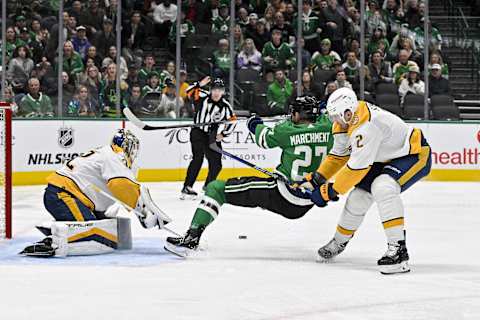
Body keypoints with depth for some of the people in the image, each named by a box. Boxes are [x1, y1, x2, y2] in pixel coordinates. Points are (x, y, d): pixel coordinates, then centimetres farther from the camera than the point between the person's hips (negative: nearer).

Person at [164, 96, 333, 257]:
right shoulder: (327, 128, -1)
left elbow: (264, 138, 10)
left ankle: (191, 239, -10)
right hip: (306, 205, 5)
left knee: (216, 188, 2)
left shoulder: (288, 130, -9)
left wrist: (255, 124, 30)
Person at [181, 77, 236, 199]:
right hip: (198, 132, -4)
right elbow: (190, 92, -11)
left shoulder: (225, 106, -2)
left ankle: (208, 186, 27)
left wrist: (223, 134, -5)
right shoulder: (203, 96, -7)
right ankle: (187, 187, -18)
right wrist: (199, 85, -25)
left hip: (212, 136, 4)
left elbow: (232, 121, 2)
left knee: (216, 164, 6)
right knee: (198, 158, -16)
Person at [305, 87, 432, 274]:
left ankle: (398, 250, -33)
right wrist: (317, 178, 3)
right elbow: (339, 154, 10)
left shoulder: (366, 127, -34)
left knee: (383, 187, -34)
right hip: (386, 158, 10)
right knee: (358, 198, 8)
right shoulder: (346, 121, -4)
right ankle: (339, 242, 33)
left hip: (415, 154, -10)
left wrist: (330, 191, -21)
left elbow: (357, 167, -30)